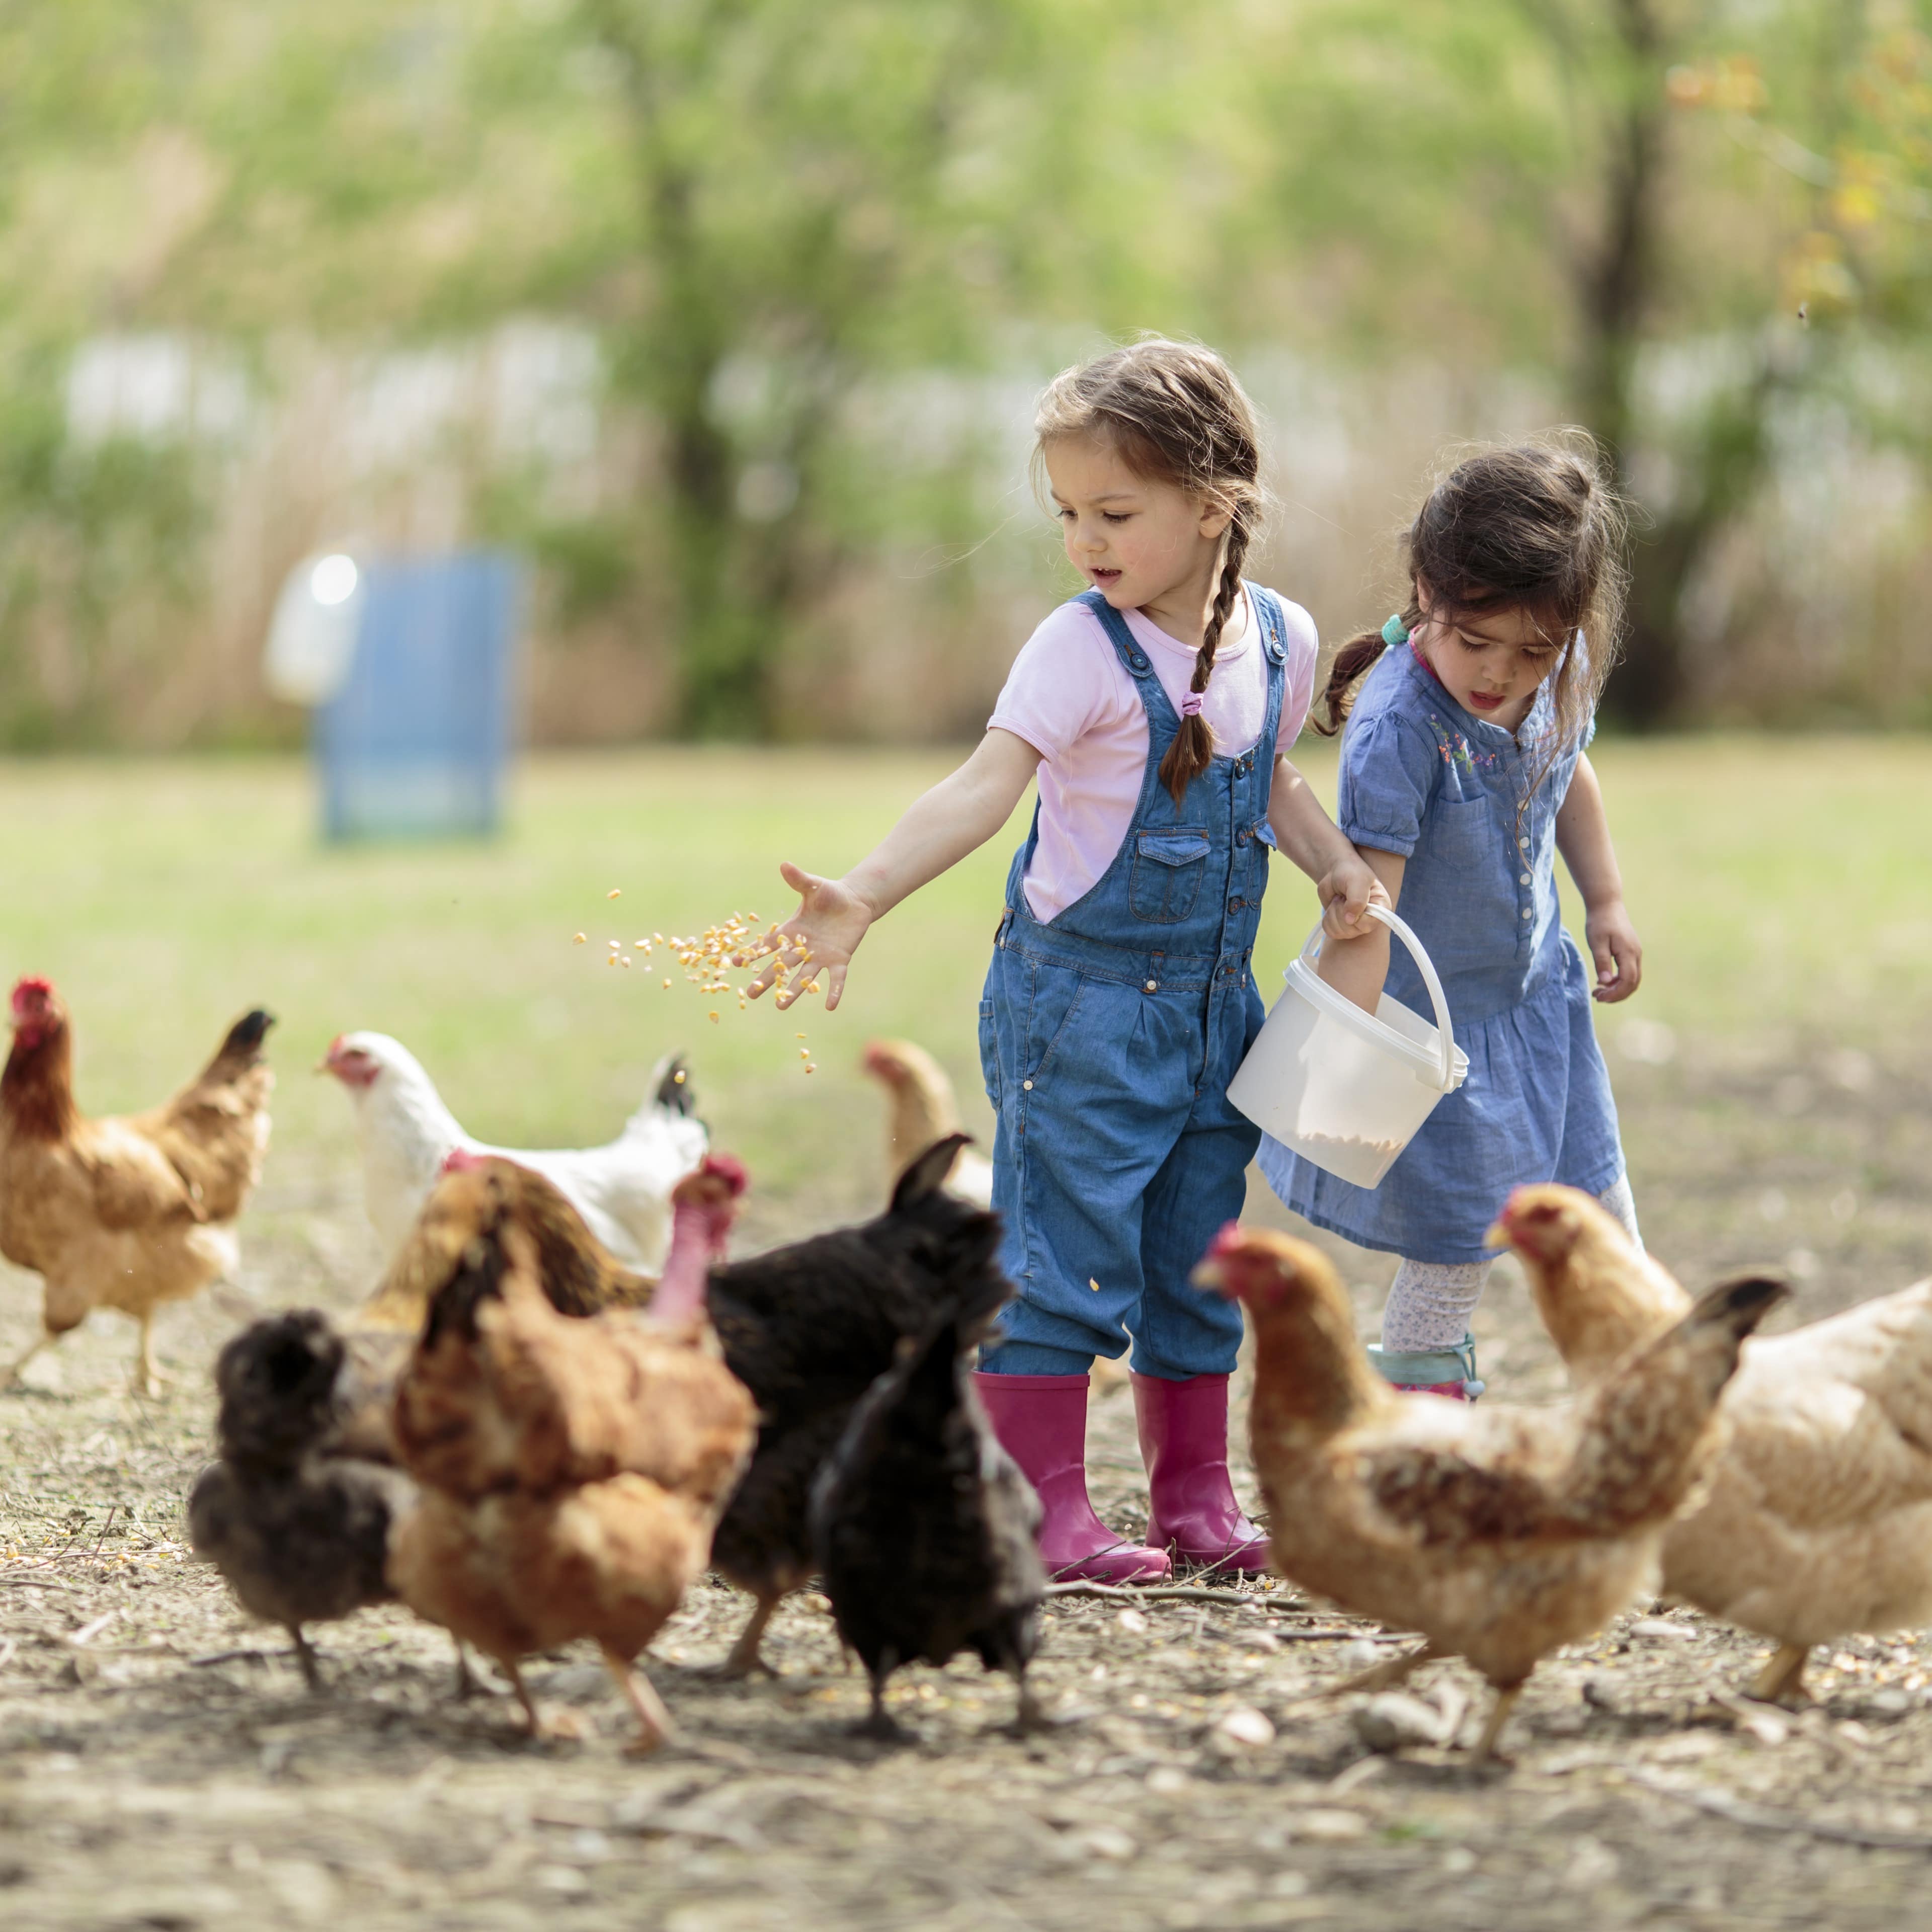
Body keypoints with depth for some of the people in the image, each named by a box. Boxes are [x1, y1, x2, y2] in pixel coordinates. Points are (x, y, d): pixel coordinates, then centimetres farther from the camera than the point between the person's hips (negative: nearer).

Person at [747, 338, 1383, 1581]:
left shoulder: (1281, 640, 2)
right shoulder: (1082, 649, -15)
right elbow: (985, 787, -27)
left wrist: (1337, 864, 5)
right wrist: (862, 899, -40)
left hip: (1211, 1005, 5)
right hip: (1079, 998, -5)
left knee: (1198, 1256, 13)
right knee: (1067, 1254, -6)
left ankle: (1196, 1498, 24)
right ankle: (1047, 1512, 1)